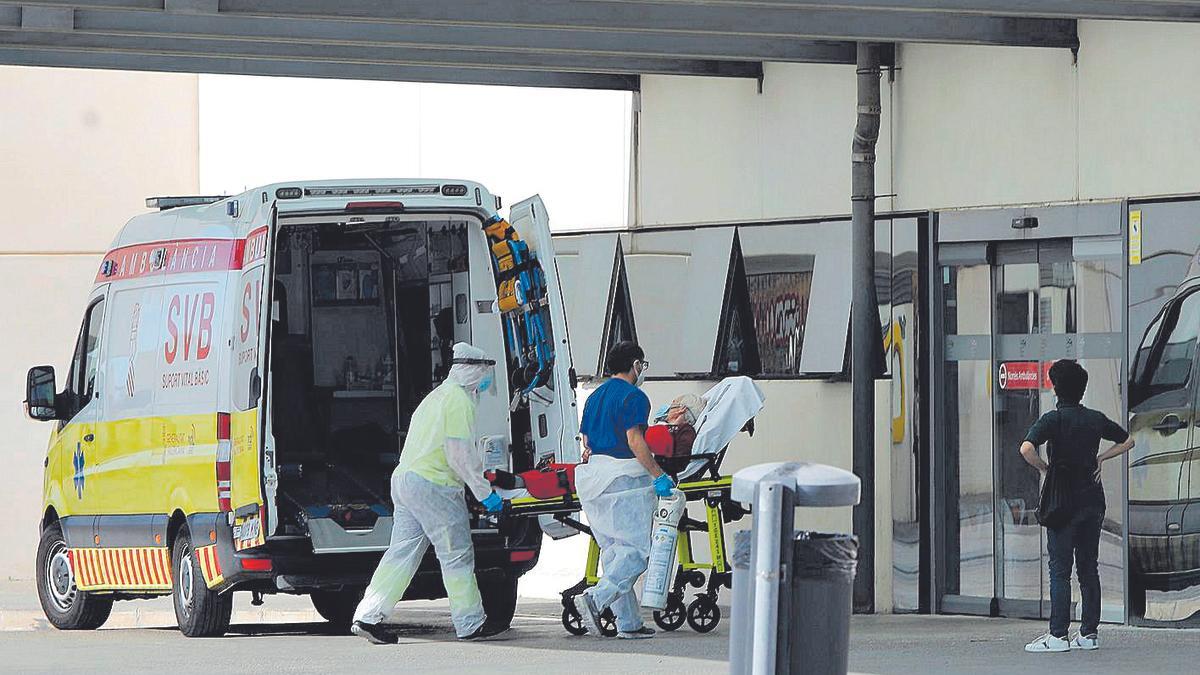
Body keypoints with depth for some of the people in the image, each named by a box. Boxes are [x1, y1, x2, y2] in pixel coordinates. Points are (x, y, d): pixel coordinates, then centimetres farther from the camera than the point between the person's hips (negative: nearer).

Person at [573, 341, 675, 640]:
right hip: (625, 478, -8)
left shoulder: (595, 396, 17)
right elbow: (634, 441, -17)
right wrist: (658, 475, -15)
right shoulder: (634, 397, -8)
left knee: (612, 551, 10)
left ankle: (629, 623, 9)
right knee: (636, 551, -6)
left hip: (594, 478, 8)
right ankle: (595, 599, -25)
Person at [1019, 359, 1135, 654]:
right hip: (1093, 499, 5)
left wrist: (1044, 469, -10)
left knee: (1060, 570, -3)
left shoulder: (1053, 419, -10)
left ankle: (1058, 635, -5)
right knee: (1088, 568, 10)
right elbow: (1127, 441, 21)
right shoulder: (1095, 419, 7)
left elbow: (1027, 449, -26)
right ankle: (1089, 632, 10)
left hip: (1064, 502, -5)